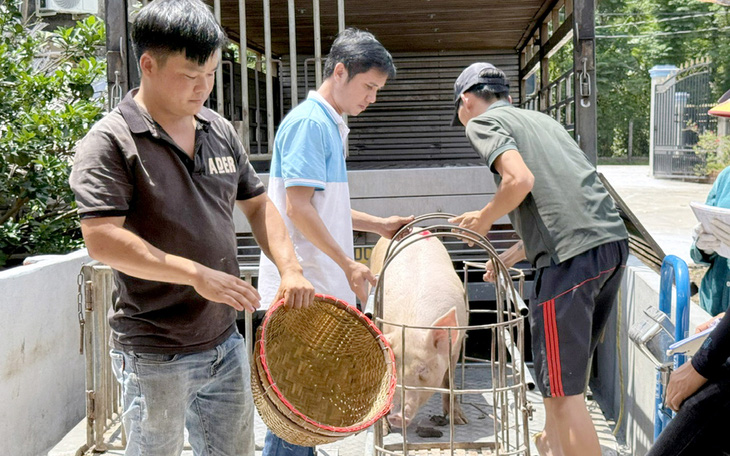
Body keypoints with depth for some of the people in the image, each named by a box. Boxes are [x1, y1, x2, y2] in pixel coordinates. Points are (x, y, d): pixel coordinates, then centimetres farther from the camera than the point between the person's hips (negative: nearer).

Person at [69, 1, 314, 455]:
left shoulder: (220, 131, 7)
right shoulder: (111, 142, -13)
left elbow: (257, 204, 15)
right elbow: (102, 239, -22)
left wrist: (291, 269, 0)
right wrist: (197, 274, -27)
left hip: (225, 343, 6)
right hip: (157, 356, -6)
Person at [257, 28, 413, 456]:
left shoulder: (329, 124, 18)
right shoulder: (309, 121, -13)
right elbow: (297, 207, -20)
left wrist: (377, 224, 20)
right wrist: (348, 264, -16)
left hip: (320, 283, 10)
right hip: (304, 284, -10)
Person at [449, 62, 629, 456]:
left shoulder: (482, 122, 6)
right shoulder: (540, 118, 29)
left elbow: (520, 179, -13)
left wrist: (484, 218, 5)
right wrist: (511, 255, 37)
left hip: (573, 254, -9)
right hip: (613, 240, 9)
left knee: (563, 388, -2)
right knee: (565, 364, 26)